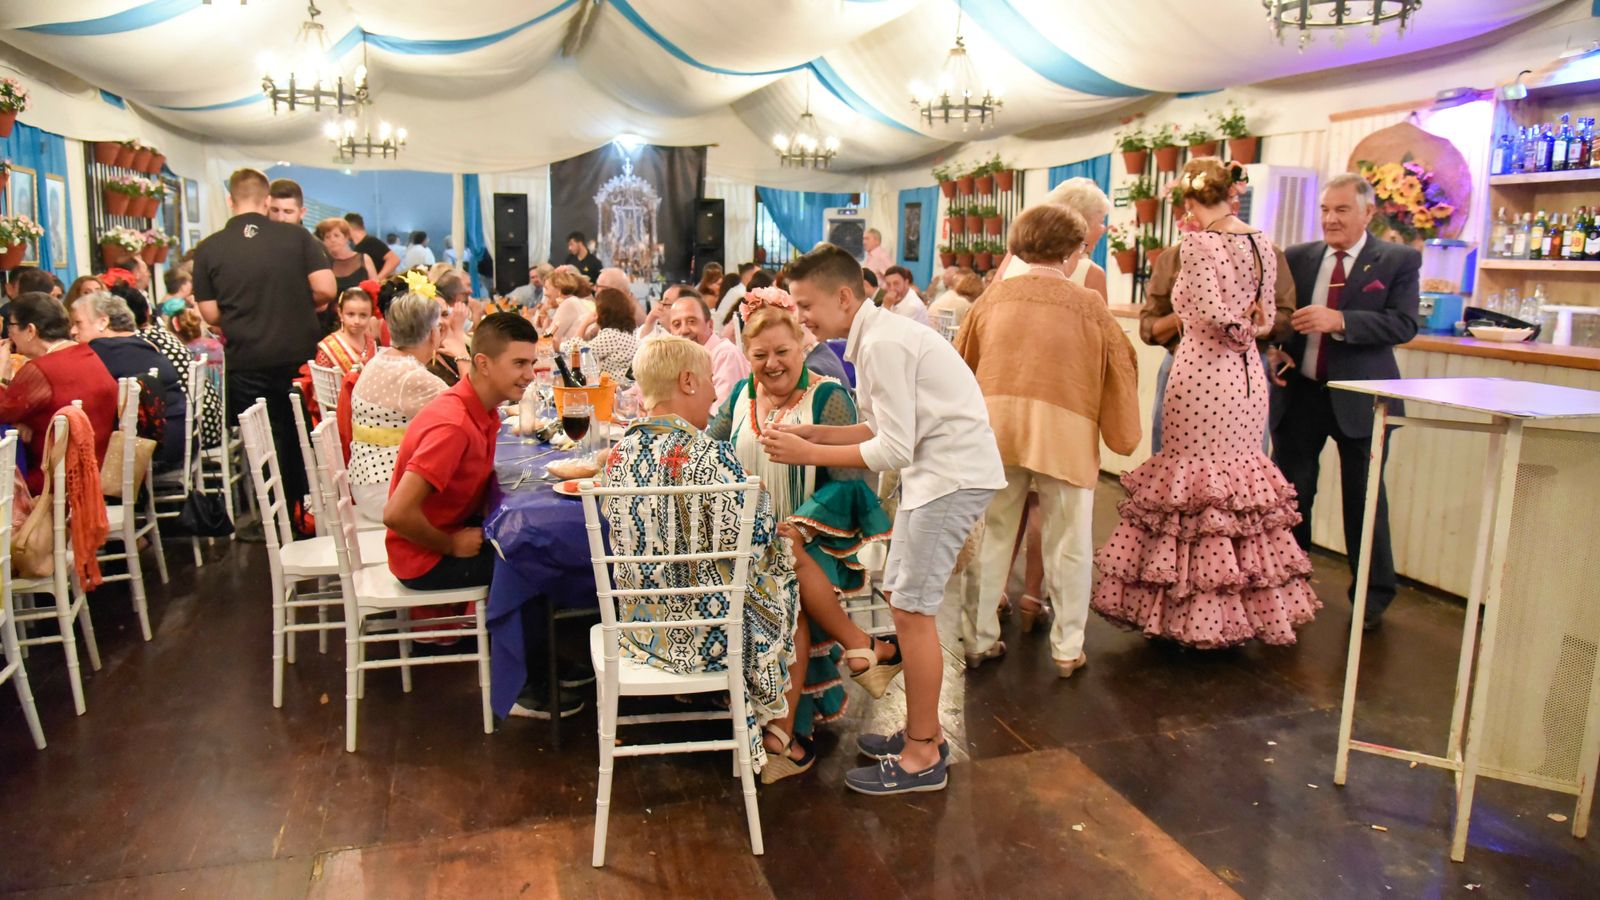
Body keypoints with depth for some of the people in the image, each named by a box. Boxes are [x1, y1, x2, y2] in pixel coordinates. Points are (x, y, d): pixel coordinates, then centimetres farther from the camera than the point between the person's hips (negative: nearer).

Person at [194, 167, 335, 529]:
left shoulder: (209, 249, -2)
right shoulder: (297, 237, -3)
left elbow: (210, 314, -1)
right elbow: (325, 289, -8)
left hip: (245, 362, 0)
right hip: (299, 356, 1)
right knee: (302, 438, 14)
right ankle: (306, 514, 22)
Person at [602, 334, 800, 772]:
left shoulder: (619, 454, -3)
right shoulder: (711, 455, -23)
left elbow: (631, 542, 9)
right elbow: (748, 545, -22)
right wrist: (761, 498, -1)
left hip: (638, 629, 7)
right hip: (705, 635, -6)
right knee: (788, 585, 23)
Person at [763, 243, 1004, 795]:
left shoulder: (882, 344, -19)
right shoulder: (877, 335, 12)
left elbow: (893, 450, -21)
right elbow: (885, 429, 14)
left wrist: (809, 454, -14)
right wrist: (811, 433, 5)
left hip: (953, 475, -10)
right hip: (933, 472, 10)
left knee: (912, 610, -6)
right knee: (901, 598, 14)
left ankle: (923, 758, 7)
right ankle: (923, 731, 27)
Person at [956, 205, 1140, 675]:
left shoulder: (995, 297, 6)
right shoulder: (1088, 304, -2)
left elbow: (961, 364, 13)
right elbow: (1121, 369, 4)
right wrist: (1123, 436, 16)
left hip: (995, 428, 3)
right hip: (1064, 430, -3)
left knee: (990, 538, 14)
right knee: (1068, 546, 11)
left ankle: (979, 641, 22)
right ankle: (1067, 649, 19)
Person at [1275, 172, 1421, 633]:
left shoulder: (1399, 261, -3)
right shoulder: (1298, 257, 5)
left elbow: (1404, 324, -13)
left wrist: (1339, 321, -24)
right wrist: (1277, 349, -11)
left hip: (1360, 397, -2)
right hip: (1301, 392, 3)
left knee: (1364, 499, 8)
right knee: (1290, 492, 10)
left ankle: (1372, 598, 23)